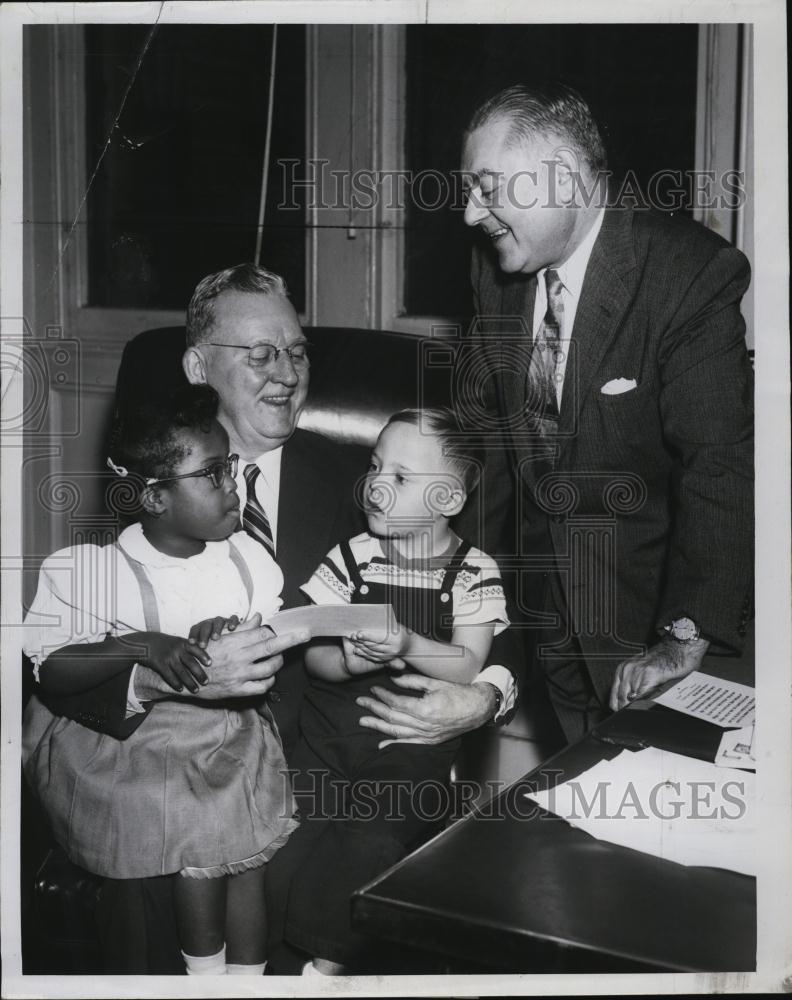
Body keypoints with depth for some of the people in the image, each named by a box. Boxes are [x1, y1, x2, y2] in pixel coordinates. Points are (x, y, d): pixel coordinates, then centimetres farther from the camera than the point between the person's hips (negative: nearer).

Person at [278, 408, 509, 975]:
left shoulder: (474, 572, -3)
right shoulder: (353, 557, 2)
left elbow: (468, 668, -9)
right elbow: (314, 656, 1)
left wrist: (408, 645, -25)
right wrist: (349, 660, -21)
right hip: (337, 716, 3)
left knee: (374, 837, -14)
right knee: (299, 825, -6)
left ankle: (331, 959, 6)